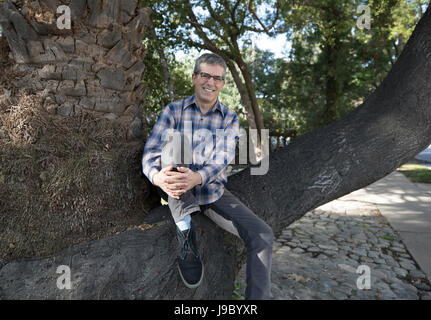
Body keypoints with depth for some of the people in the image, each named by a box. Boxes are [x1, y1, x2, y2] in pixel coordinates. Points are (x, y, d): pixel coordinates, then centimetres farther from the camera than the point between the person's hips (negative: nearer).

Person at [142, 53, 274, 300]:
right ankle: (185, 230, -29)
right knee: (175, 140, -28)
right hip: (178, 194, -1)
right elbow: (151, 151, -10)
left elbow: (223, 158, -12)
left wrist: (198, 178, -35)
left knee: (263, 235, -17)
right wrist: (157, 176, -35)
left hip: (214, 192, 2)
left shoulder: (230, 118, 5)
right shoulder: (173, 111, 1)